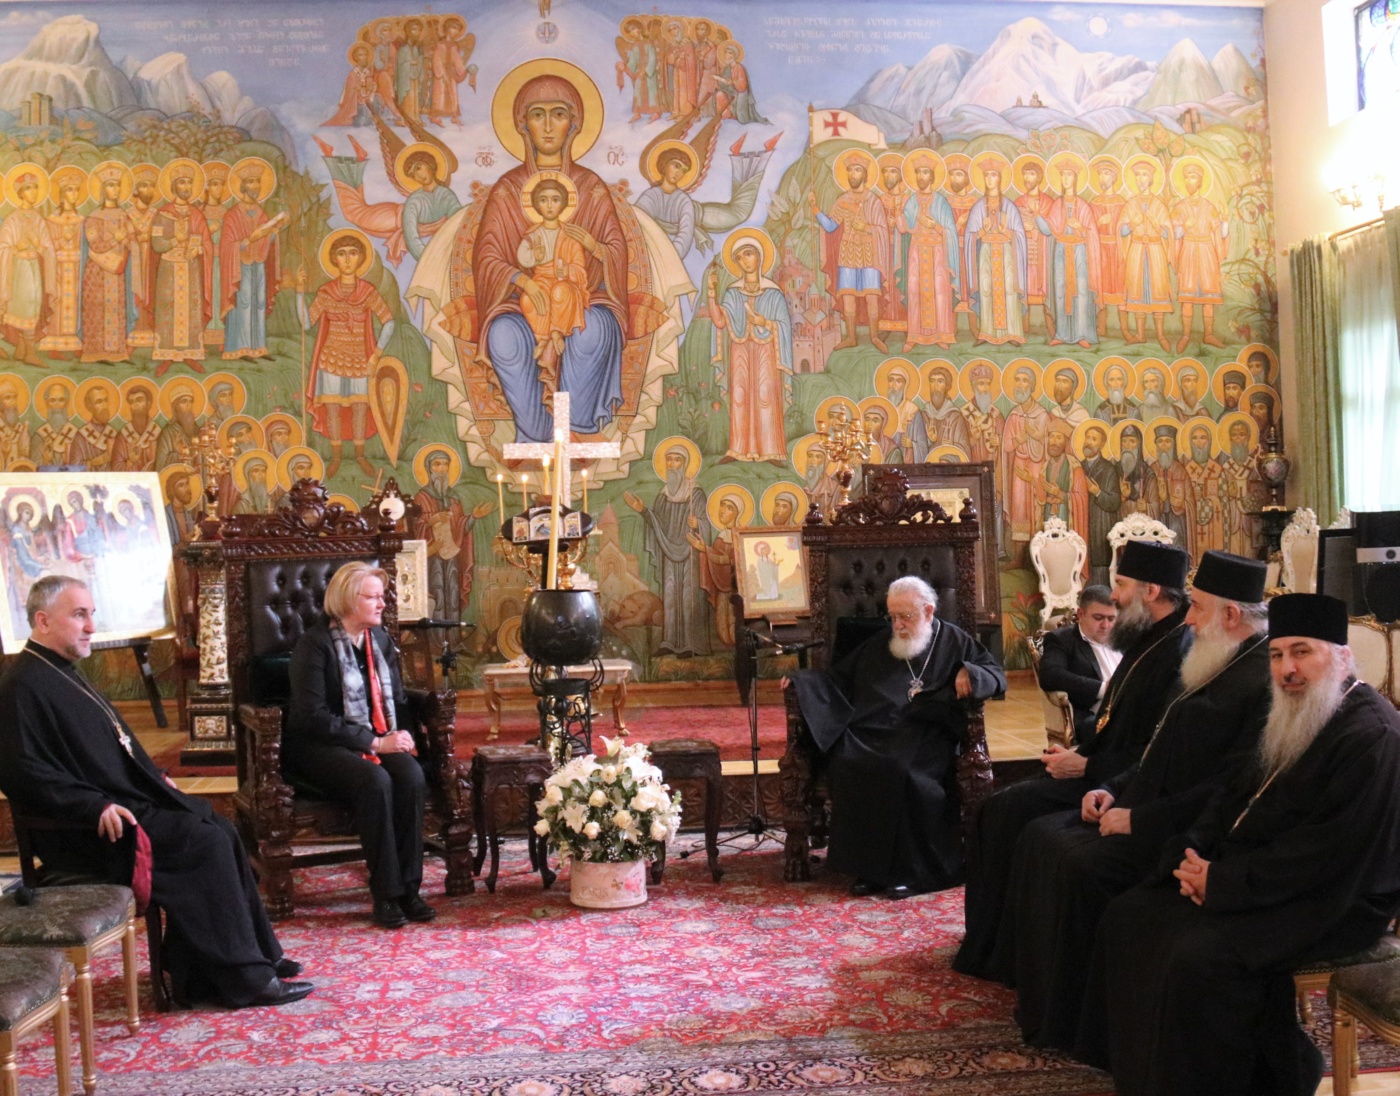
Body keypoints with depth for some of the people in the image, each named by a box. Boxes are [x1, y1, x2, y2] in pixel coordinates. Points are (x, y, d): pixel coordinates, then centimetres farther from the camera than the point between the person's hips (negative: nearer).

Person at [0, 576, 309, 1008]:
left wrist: (155, 778, 15)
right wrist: (97, 806, -26)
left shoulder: (60, 672, 16)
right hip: (84, 830, -10)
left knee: (217, 829, -2)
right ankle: (245, 977, -9)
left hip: (119, 801, 10)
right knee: (205, 842, -18)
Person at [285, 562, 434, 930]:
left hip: (380, 739, 5)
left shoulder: (380, 639, 12)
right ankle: (386, 895, -25)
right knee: (376, 781, -35)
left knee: (412, 775, -27)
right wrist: (374, 742, -21)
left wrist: (402, 735, -4)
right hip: (320, 747, -5)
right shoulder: (315, 643, -9)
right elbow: (313, 715, -17)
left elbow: (397, 700, 18)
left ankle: (409, 887, -21)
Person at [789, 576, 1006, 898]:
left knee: (901, 772, -36)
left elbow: (996, 675, 12)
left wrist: (971, 674, -10)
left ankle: (907, 870, -22)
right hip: (872, 733, 3)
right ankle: (868, 867, -20)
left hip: (926, 736, -3)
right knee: (847, 766, -30)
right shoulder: (878, 645, 25)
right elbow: (839, 678, 26)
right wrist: (799, 680, 10)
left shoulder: (954, 641, 15)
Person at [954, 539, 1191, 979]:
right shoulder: (1148, 641, 11)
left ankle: (1002, 953, 0)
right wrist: (1077, 753, 4)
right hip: (1097, 766, 10)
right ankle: (987, 939, 14)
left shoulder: (1178, 651, -21)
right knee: (1000, 807, 3)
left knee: (1012, 810, -16)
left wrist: (1085, 766, -18)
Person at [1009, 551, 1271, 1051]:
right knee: (1041, 837, 2)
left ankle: (1067, 1023, -8)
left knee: (1078, 864, -24)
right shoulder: (1213, 666, 13)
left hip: (1188, 832, -10)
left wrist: (1141, 818, -20)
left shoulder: (1264, 680, -19)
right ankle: (1034, 986, 13)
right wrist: (1116, 788, 6)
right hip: (1147, 807, 10)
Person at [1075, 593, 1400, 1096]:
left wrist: (1225, 881, -20)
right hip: (1252, 870, 10)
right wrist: (1196, 856, -6)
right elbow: (1234, 796, 14)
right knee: (1127, 917, 0)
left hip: (1334, 899, -9)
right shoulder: (1292, 719, 12)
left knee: (1198, 957, -29)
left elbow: (1329, 851, -25)